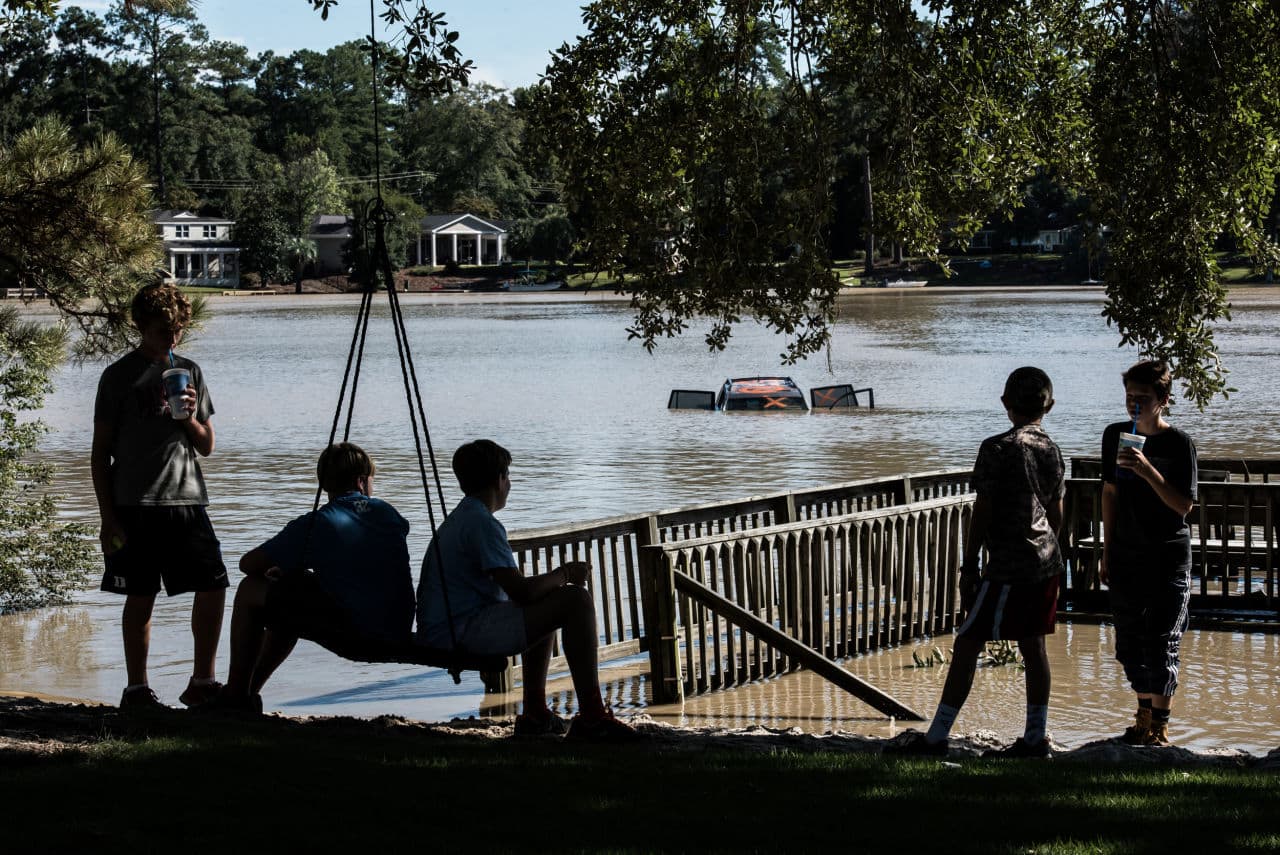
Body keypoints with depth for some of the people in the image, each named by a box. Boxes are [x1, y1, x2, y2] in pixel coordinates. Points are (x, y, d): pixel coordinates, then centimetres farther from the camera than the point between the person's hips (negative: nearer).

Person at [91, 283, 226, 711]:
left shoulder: (189, 372, 13)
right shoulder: (119, 376, 0)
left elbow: (206, 446, 16)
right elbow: (100, 453, 0)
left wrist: (190, 418, -6)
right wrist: (108, 516, -5)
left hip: (187, 499, 4)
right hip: (136, 504, -4)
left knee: (213, 584, -3)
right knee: (140, 596, -1)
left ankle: (201, 682, 7)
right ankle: (136, 689, 9)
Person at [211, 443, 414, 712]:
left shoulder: (315, 524, -5)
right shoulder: (387, 513, 11)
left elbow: (249, 564, -1)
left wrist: (275, 573, 25)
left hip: (354, 631, -7)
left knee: (250, 593, 9)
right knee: (292, 606, 33)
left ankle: (235, 695, 14)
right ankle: (248, 692, 41)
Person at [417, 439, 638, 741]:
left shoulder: (457, 520, 19)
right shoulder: (482, 523, -15)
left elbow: (513, 586, 26)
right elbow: (521, 591, -22)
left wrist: (556, 577, 14)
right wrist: (563, 574, -4)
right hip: (466, 632, -11)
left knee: (546, 603, 34)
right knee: (576, 600, -15)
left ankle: (535, 712, 31)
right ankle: (591, 716, -16)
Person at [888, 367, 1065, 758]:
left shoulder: (997, 448, -12)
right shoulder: (1052, 451, 9)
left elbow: (981, 513, -12)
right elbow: (1056, 517, 15)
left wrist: (968, 568, -7)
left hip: (1008, 568, -7)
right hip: (1047, 563, 7)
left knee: (967, 645, -4)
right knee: (1033, 646, 11)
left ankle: (936, 737, -4)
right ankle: (1035, 739, 13)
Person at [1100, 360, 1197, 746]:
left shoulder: (1179, 443, -11)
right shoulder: (1115, 435, 5)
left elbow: (1183, 505, -15)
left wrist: (1147, 471, -28)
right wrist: (1106, 553, 13)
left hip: (1169, 558, -5)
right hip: (1126, 556, 5)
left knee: (1161, 645, -6)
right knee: (1129, 645, 10)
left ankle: (1160, 728, 2)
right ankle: (1145, 718, 25)